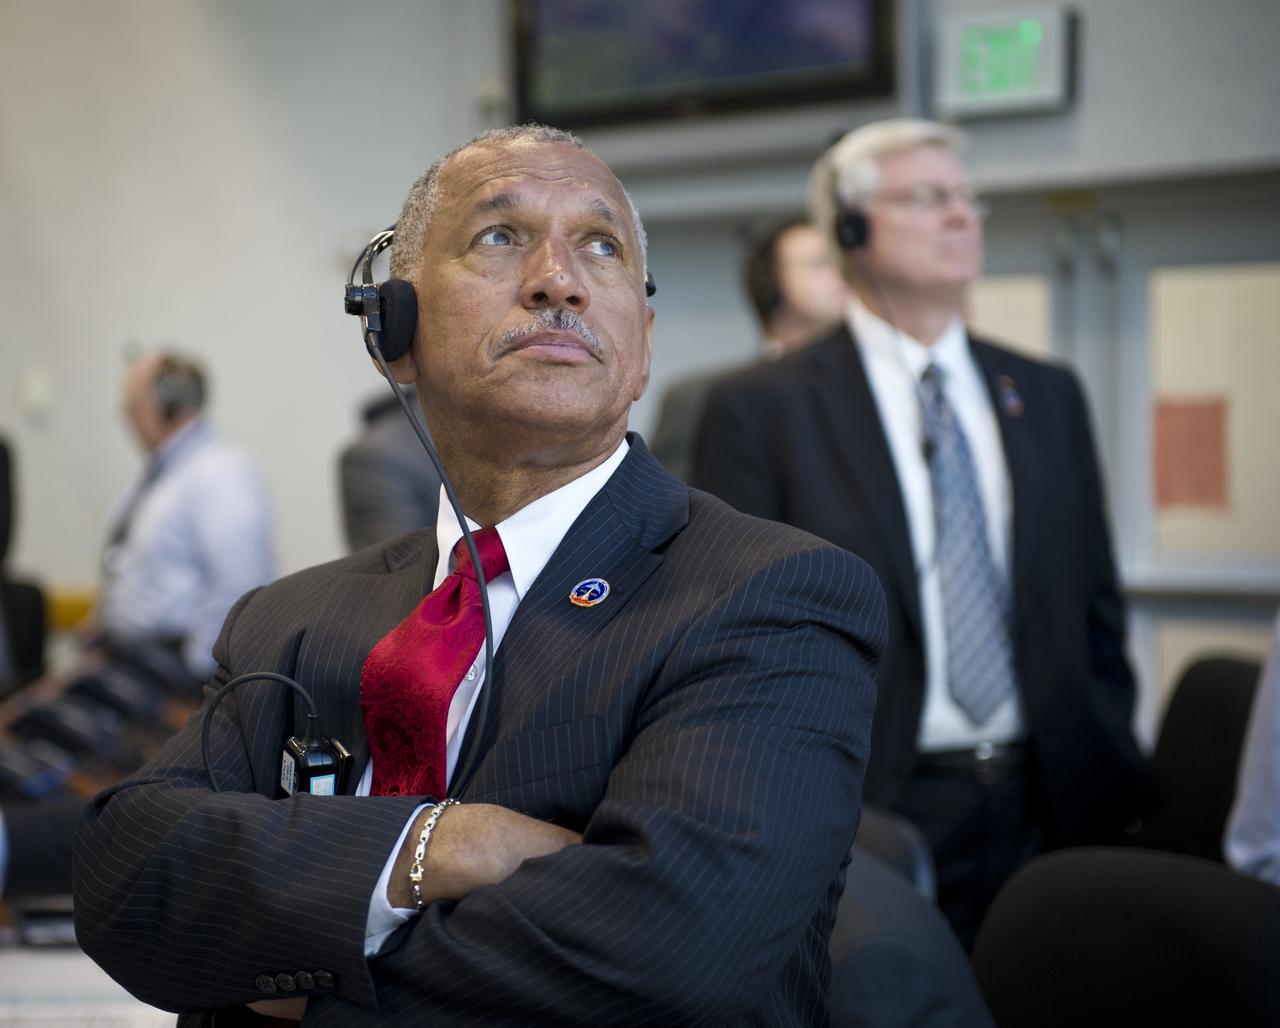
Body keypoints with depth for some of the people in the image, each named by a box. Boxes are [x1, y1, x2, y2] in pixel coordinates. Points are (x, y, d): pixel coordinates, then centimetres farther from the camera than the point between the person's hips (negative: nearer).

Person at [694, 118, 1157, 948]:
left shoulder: (1049, 397, 11)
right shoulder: (760, 411, -4)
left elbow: (1096, 607, 15)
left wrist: (1109, 772, 8)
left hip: (1050, 810, 4)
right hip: (870, 817, -4)